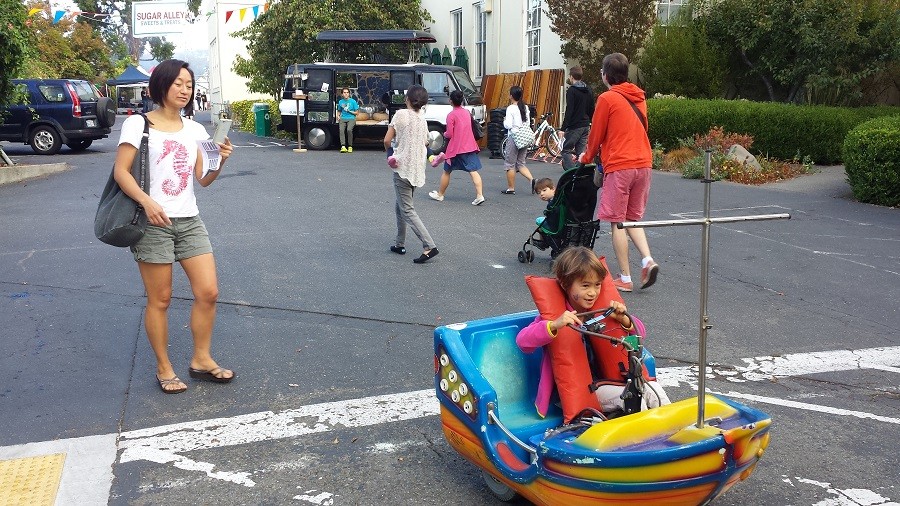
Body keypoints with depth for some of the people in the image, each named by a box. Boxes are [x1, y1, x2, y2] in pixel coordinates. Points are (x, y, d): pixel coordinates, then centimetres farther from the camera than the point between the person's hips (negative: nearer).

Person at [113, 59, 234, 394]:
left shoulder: (194, 129, 12)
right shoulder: (138, 124, -3)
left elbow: (203, 179, 11)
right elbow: (121, 172, -8)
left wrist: (220, 161, -9)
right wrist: (147, 202, -23)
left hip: (189, 221, 5)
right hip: (153, 223, -5)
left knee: (208, 292, 1)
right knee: (160, 300, 2)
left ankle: (201, 360, 18)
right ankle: (164, 369, 17)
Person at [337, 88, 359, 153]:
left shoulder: (353, 101, 3)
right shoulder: (340, 102, 14)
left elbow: (357, 113, 5)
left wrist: (350, 111, -9)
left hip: (351, 118, -3)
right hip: (343, 119, 3)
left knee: (349, 130, -32)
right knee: (341, 130, -28)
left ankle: (350, 146, -20)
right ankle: (343, 146, -34)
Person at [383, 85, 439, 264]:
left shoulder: (401, 114, -10)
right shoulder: (423, 119, 9)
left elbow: (387, 140, -9)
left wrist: (390, 153, 12)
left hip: (402, 167, -7)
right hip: (418, 169, 7)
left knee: (407, 210, -6)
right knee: (400, 206, 21)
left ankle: (429, 246, -17)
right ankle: (400, 244, 26)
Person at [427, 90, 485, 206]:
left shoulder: (451, 115, -12)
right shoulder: (467, 112, 6)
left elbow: (449, 134, -12)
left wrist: (444, 134, 9)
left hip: (456, 148, -5)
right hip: (470, 147, 5)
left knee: (447, 171, 12)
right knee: (473, 171, -2)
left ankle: (440, 194, 25)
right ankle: (479, 195, -14)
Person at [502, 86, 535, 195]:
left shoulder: (511, 108, -13)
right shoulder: (525, 108, 7)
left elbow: (508, 125, -17)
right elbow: (528, 123, 10)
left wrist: (504, 121, 2)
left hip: (514, 137, -7)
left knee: (510, 164, 5)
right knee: (521, 164, 15)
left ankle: (511, 188, 10)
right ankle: (532, 179, -5)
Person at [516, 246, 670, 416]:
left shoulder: (603, 310, 7)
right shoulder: (555, 315, -9)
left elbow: (639, 333, 13)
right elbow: (523, 341, -23)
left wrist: (623, 319, -9)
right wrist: (554, 325, -39)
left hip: (606, 379, 6)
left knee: (652, 389, -14)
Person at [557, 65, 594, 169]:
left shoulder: (572, 90, -11)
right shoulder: (588, 90, 12)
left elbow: (569, 111, -17)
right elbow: (592, 109, 17)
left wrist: (563, 128, -17)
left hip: (574, 126, -7)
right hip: (585, 126, 7)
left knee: (566, 150, -2)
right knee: (581, 151, 10)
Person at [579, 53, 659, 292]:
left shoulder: (607, 98, -6)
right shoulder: (639, 97, 14)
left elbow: (596, 134, -2)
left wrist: (587, 157, 17)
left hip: (619, 166, -7)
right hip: (643, 163, 7)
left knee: (617, 223, 1)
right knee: (633, 218, 18)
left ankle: (625, 279, 3)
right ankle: (648, 260, -2)